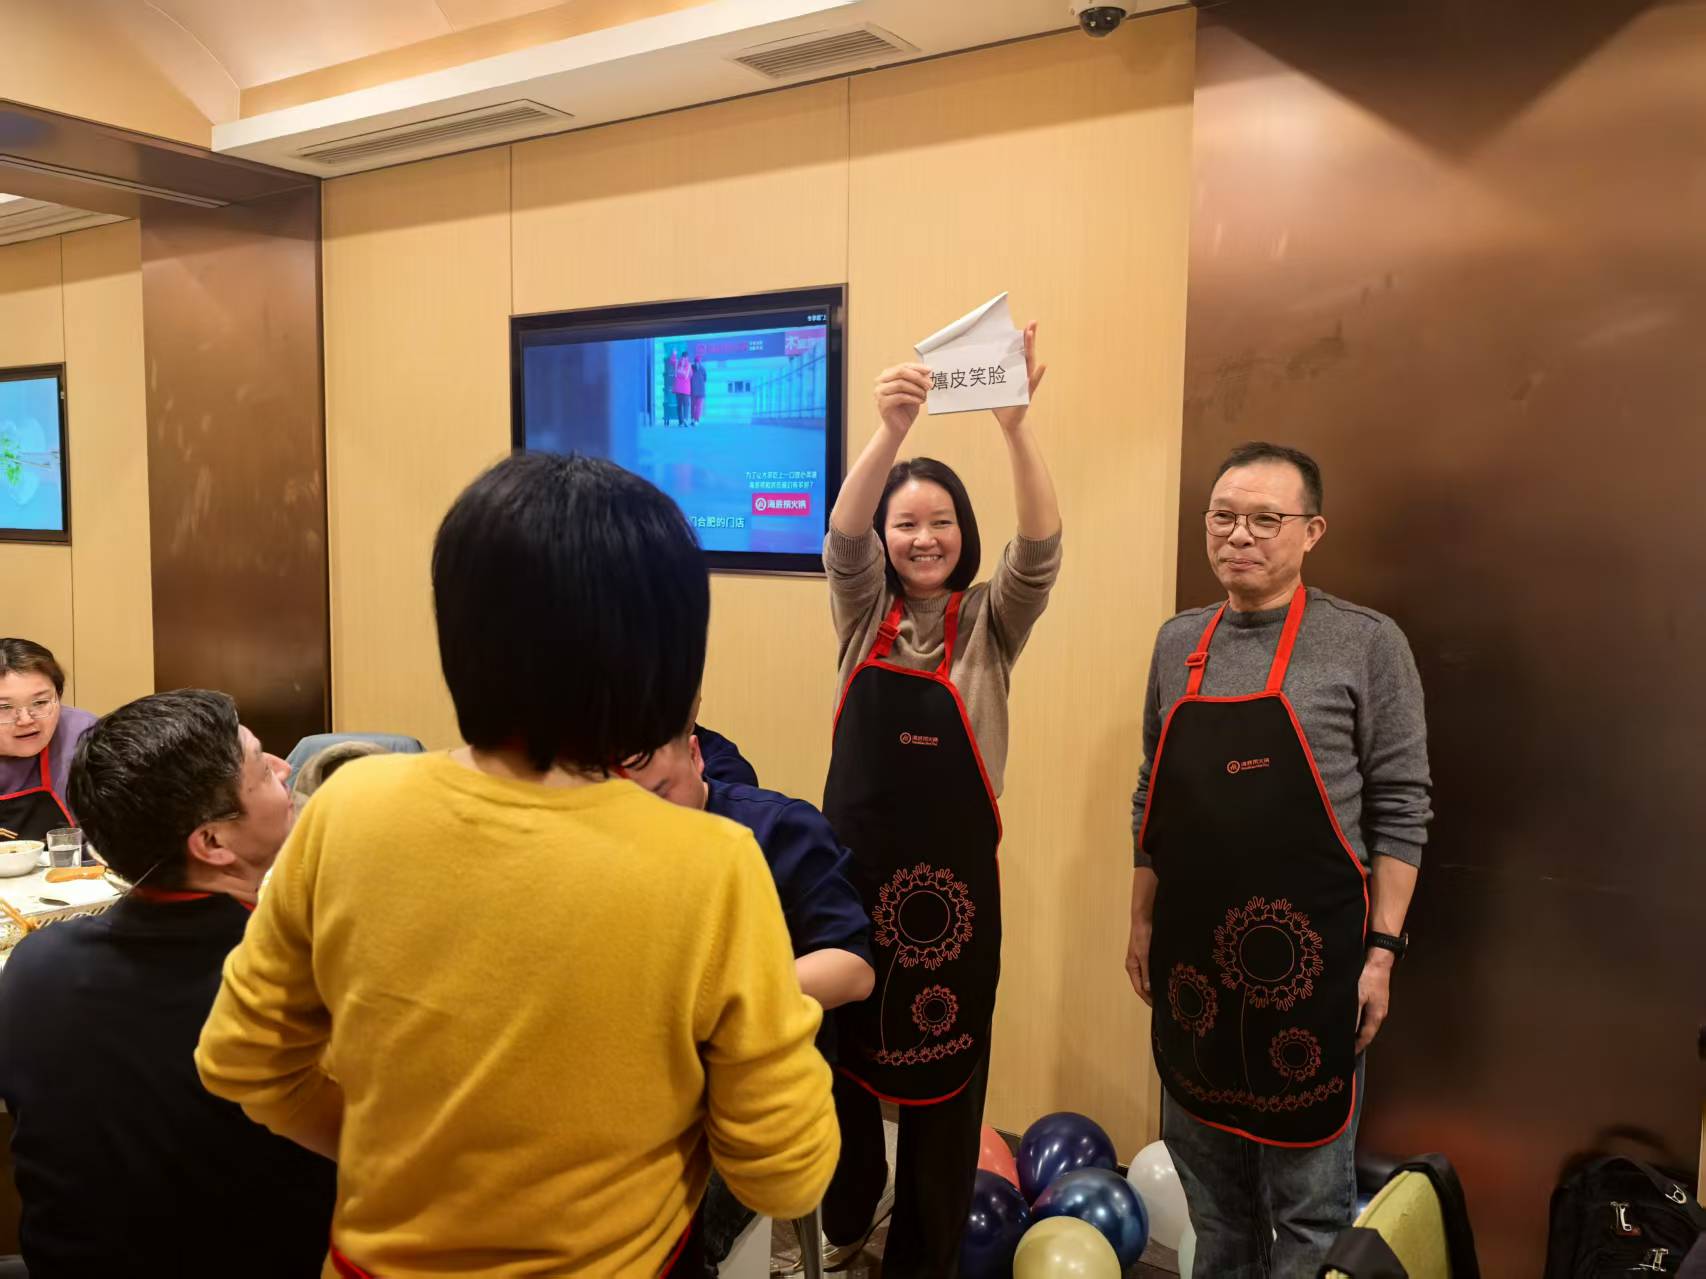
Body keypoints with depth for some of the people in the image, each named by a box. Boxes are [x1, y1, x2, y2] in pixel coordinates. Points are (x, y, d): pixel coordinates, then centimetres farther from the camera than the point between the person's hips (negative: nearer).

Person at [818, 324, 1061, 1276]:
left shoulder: (991, 624, -3)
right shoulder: (864, 613, 0)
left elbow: (1042, 549, -21)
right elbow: (842, 535, -19)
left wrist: (1016, 424, -38)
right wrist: (891, 432, -39)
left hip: (954, 879, -1)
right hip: (852, 866, 2)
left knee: (945, 1066, 8)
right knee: (841, 1050, 17)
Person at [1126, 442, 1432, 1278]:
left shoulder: (1367, 645, -6)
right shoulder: (1178, 644, 7)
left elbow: (1400, 808, -6)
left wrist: (1383, 947, -10)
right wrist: (1142, 924, 13)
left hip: (1308, 951, -4)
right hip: (1193, 948, 5)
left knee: (1308, 1198, 8)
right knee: (1208, 1182, 19)